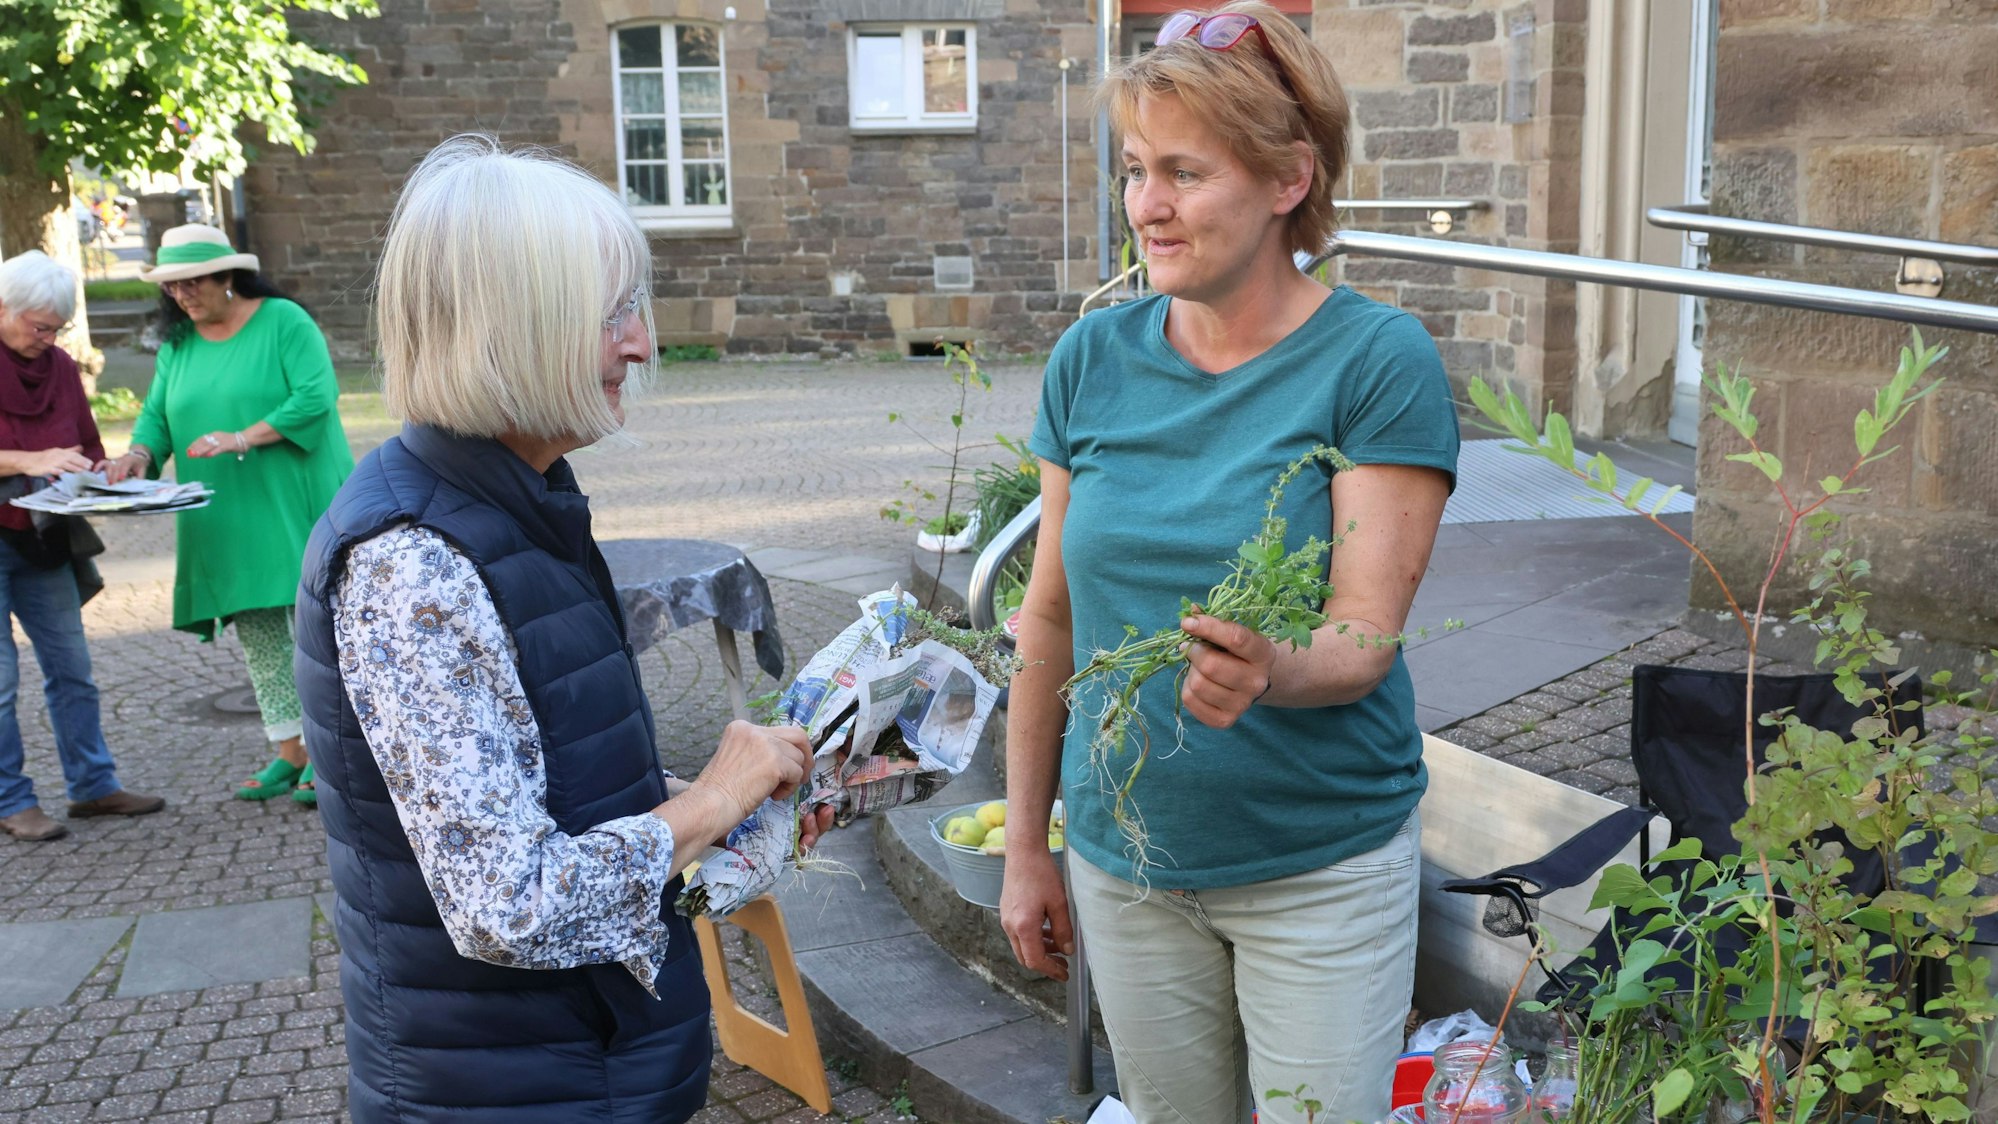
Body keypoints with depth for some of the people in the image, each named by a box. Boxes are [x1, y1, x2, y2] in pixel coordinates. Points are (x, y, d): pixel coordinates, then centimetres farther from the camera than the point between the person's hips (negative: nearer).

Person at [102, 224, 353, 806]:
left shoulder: (284, 321, -6)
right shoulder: (177, 342, 13)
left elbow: (316, 397, -15)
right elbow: (157, 413, 14)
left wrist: (242, 439, -22)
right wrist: (139, 455, -8)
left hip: (295, 508, -6)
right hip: (226, 523, 6)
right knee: (257, 633, 8)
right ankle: (289, 756, 17)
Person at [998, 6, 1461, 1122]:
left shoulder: (1379, 359, -13)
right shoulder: (1094, 357, -1)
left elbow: (1364, 637, -16)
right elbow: (1052, 615, 5)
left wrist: (1270, 670, -39)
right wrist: (1026, 844, 8)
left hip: (1321, 866, -3)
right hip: (1123, 858, 4)